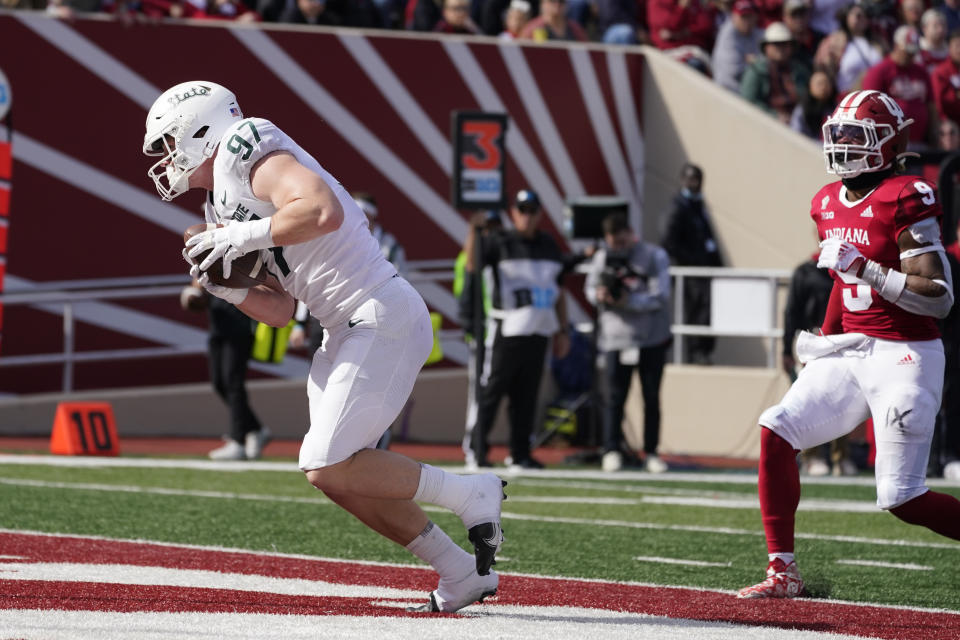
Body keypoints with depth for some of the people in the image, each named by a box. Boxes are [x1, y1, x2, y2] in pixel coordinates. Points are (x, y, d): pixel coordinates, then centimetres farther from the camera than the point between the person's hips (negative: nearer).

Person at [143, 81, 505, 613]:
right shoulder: (227, 196, 20)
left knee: (328, 467, -13)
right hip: (351, 330, 10)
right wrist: (227, 287, 1)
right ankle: (461, 575, 17)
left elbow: (323, 210, -29)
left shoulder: (248, 151, -9)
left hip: (382, 320, -10)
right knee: (341, 476, 10)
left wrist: (243, 236, -19)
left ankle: (470, 494, 0)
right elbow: (279, 312, 18)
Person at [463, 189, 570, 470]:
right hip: (506, 330, -5)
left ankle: (520, 454, 11)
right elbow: (471, 263, -19)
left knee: (527, 395, 6)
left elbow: (557, 291, 20)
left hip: (538, 332, 5)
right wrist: (474, 229, -32)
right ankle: (477, 451, -2)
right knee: (490, 391, -6)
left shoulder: (549, 246, 15)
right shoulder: (499, 243, -1)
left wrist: (562, 331, 16)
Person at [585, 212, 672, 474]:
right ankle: (612, 450, 7)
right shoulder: (602, 257, 7)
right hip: (616, 337, 1)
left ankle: (651, 452, 10)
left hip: (652, 337, -1)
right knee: (615, 395, -1)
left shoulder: (654, 256, -2)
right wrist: (600, 295, -14)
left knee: (651, 397, 3)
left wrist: (629, 300, -23)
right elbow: (590, 288, 10)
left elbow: (660, 296, -10)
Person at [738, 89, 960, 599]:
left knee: (903, 500, -9)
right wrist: (826, 338, 16)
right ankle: (783, 572, 1)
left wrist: (864, 269, -24)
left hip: (905, 356, -8)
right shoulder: (830, 203, 11)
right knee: (776, 432, -6)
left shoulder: (903, 201, -14)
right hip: (850, 351, 8)